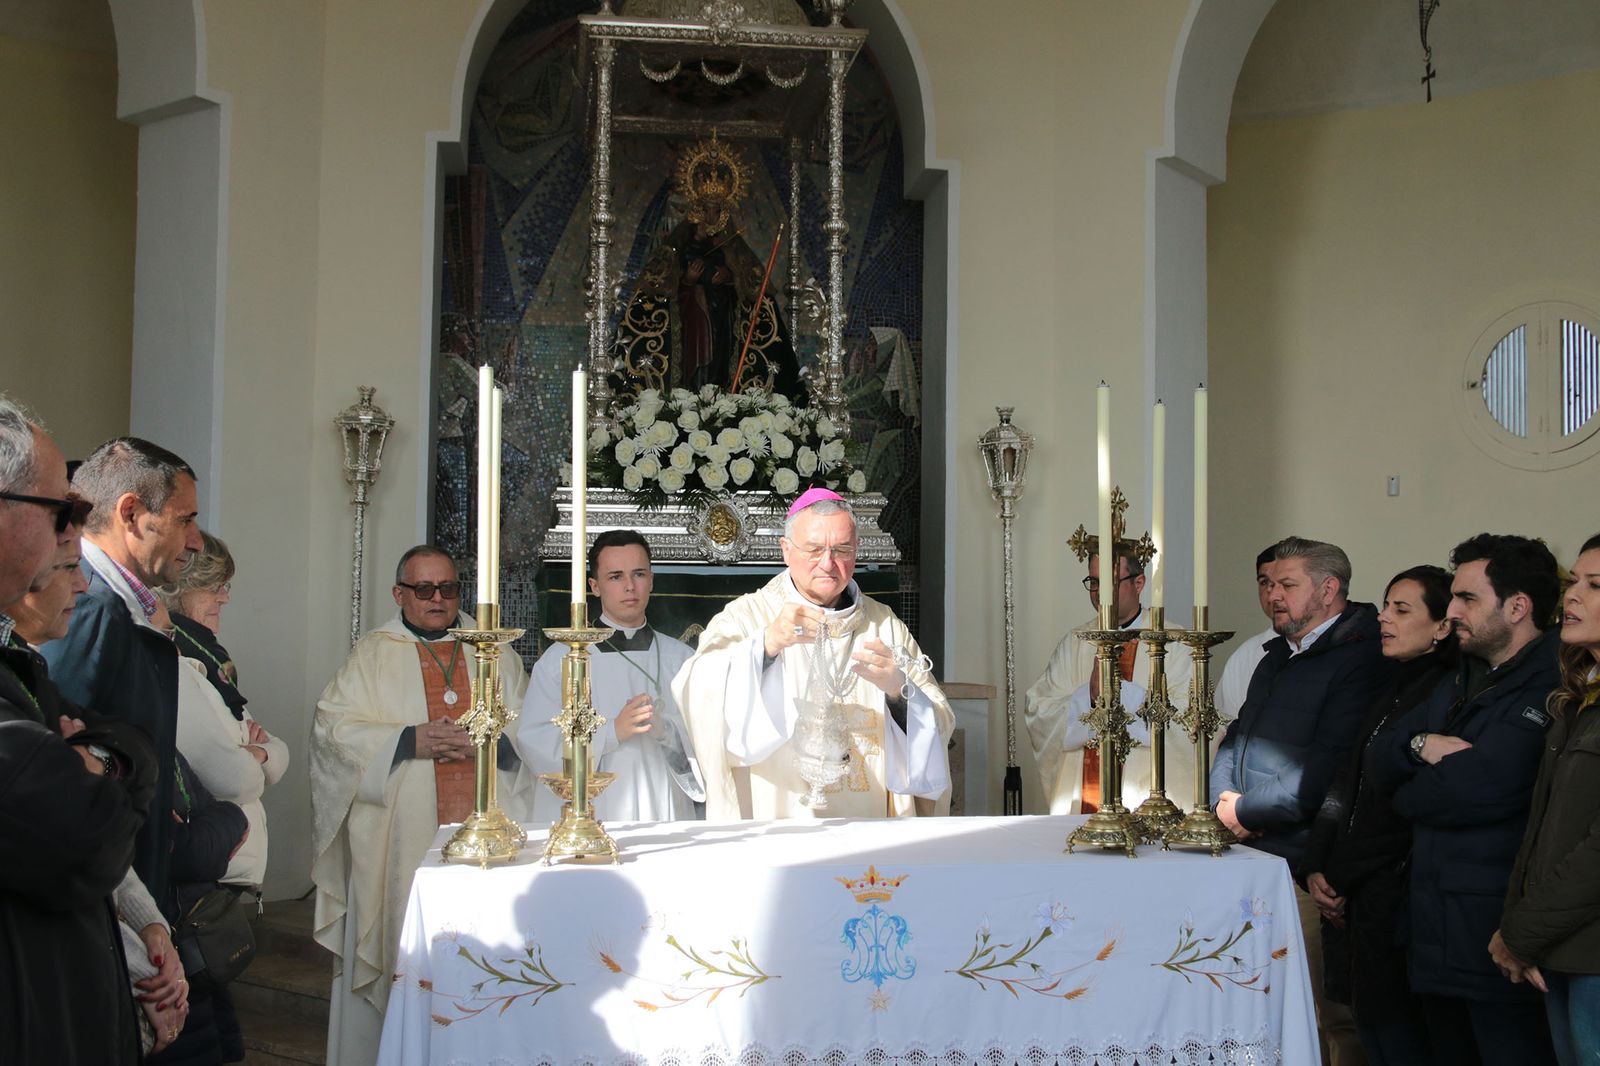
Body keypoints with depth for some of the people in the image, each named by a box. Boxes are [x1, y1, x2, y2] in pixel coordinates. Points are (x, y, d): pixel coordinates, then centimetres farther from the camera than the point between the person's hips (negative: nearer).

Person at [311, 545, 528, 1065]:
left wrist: (493, 741, -11)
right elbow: (333, 727, -2)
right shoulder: (372, 654, 10)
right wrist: (409, 740, -12)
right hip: (400, 839, -1)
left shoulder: (495, 652, 15)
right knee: (403, 948, -3)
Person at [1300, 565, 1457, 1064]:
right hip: (1350, 895, 8)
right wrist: (1316, 869, 3)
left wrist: (1340, 877, -8)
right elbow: (1344, 787, 14)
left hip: (1393, 900, -8)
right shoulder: (1390, 690, 15)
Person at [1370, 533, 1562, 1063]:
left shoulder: (1558, 687, -16)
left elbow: (1480, 791, -25)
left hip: (1500, 944, -9)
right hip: (1436, 936, 9)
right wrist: (1422, 745, -11)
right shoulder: (1462, 682, 16)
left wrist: (1410, 793, -3)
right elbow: (1380, 757, 13)